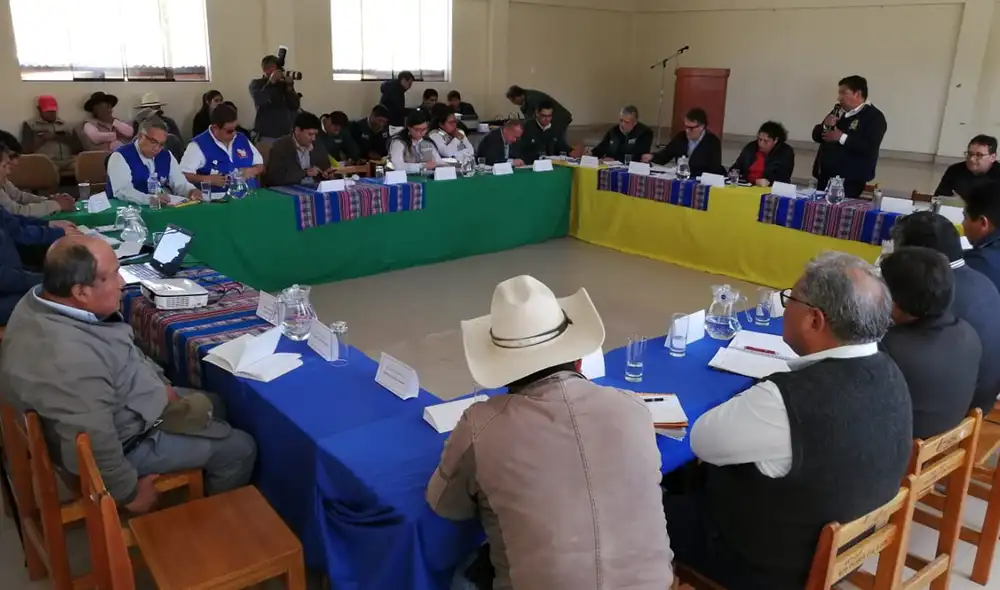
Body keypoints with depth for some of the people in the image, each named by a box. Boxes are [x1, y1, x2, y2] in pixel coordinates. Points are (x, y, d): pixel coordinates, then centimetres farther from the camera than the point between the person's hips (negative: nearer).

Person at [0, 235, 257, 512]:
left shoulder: (43, 300, -8)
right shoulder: (70, 360, -39)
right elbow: (95, 448, -32)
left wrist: (159, 384, 10)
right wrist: (130, 493, -17)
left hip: (121, 400, 9)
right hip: (125, 441, -9)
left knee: (213, 405, 23)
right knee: (239, 449, 1)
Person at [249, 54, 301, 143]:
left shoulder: (284, 84, 11)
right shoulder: (256, 83, 6)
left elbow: (295, 106, 3)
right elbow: (259, 101, -14)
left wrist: (289, 87, -9)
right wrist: (271, 82, -17)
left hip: (285, 134, 3)